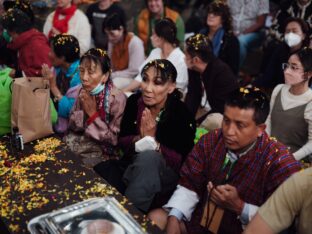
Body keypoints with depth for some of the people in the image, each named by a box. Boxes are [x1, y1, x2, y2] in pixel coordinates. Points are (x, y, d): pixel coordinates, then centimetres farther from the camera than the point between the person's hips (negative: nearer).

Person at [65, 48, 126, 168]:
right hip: (79, 142, 6)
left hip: (103, 152, -5)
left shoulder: (118, 99, -20)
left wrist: (93, 114, -22)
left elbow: (115, 139, -18)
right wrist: (83, 112, -15)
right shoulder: (83, 92, -1)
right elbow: (72, 124, 4)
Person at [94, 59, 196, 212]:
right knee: (97, 173, -24)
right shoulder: (134, 101, -4)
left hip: (166, 173, -3)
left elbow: (182, 161, -14)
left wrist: (152, 141, -24)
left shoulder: (182, 115, -16)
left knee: (148, 157, -37)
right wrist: (140, 138, -20)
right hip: (133, 164, 4)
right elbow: (122, 141, 2)